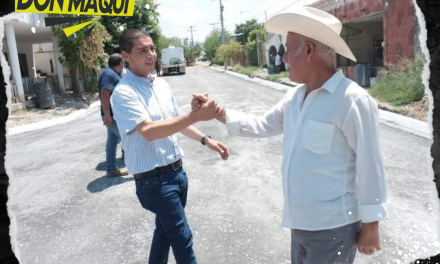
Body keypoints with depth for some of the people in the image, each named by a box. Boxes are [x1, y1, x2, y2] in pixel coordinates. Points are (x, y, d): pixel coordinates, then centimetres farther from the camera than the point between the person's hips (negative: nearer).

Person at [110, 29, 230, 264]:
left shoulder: (161, 84, 6)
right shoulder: (124, 93, -18)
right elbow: (148, 131, -32)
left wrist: (206, 140, 9)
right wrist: (197, 116, -38)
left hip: (176, 171, 7)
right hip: (153, 179, -7)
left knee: (166, 229, 23)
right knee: (182, 237, 2)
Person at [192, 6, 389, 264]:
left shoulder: (352, 100, -20)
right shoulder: (295, 97, 5)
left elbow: (370, 167, -17)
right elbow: (262, 125, 13)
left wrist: (371, 225, -11)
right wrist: (217, 111, 5)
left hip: (333, 228, -7)